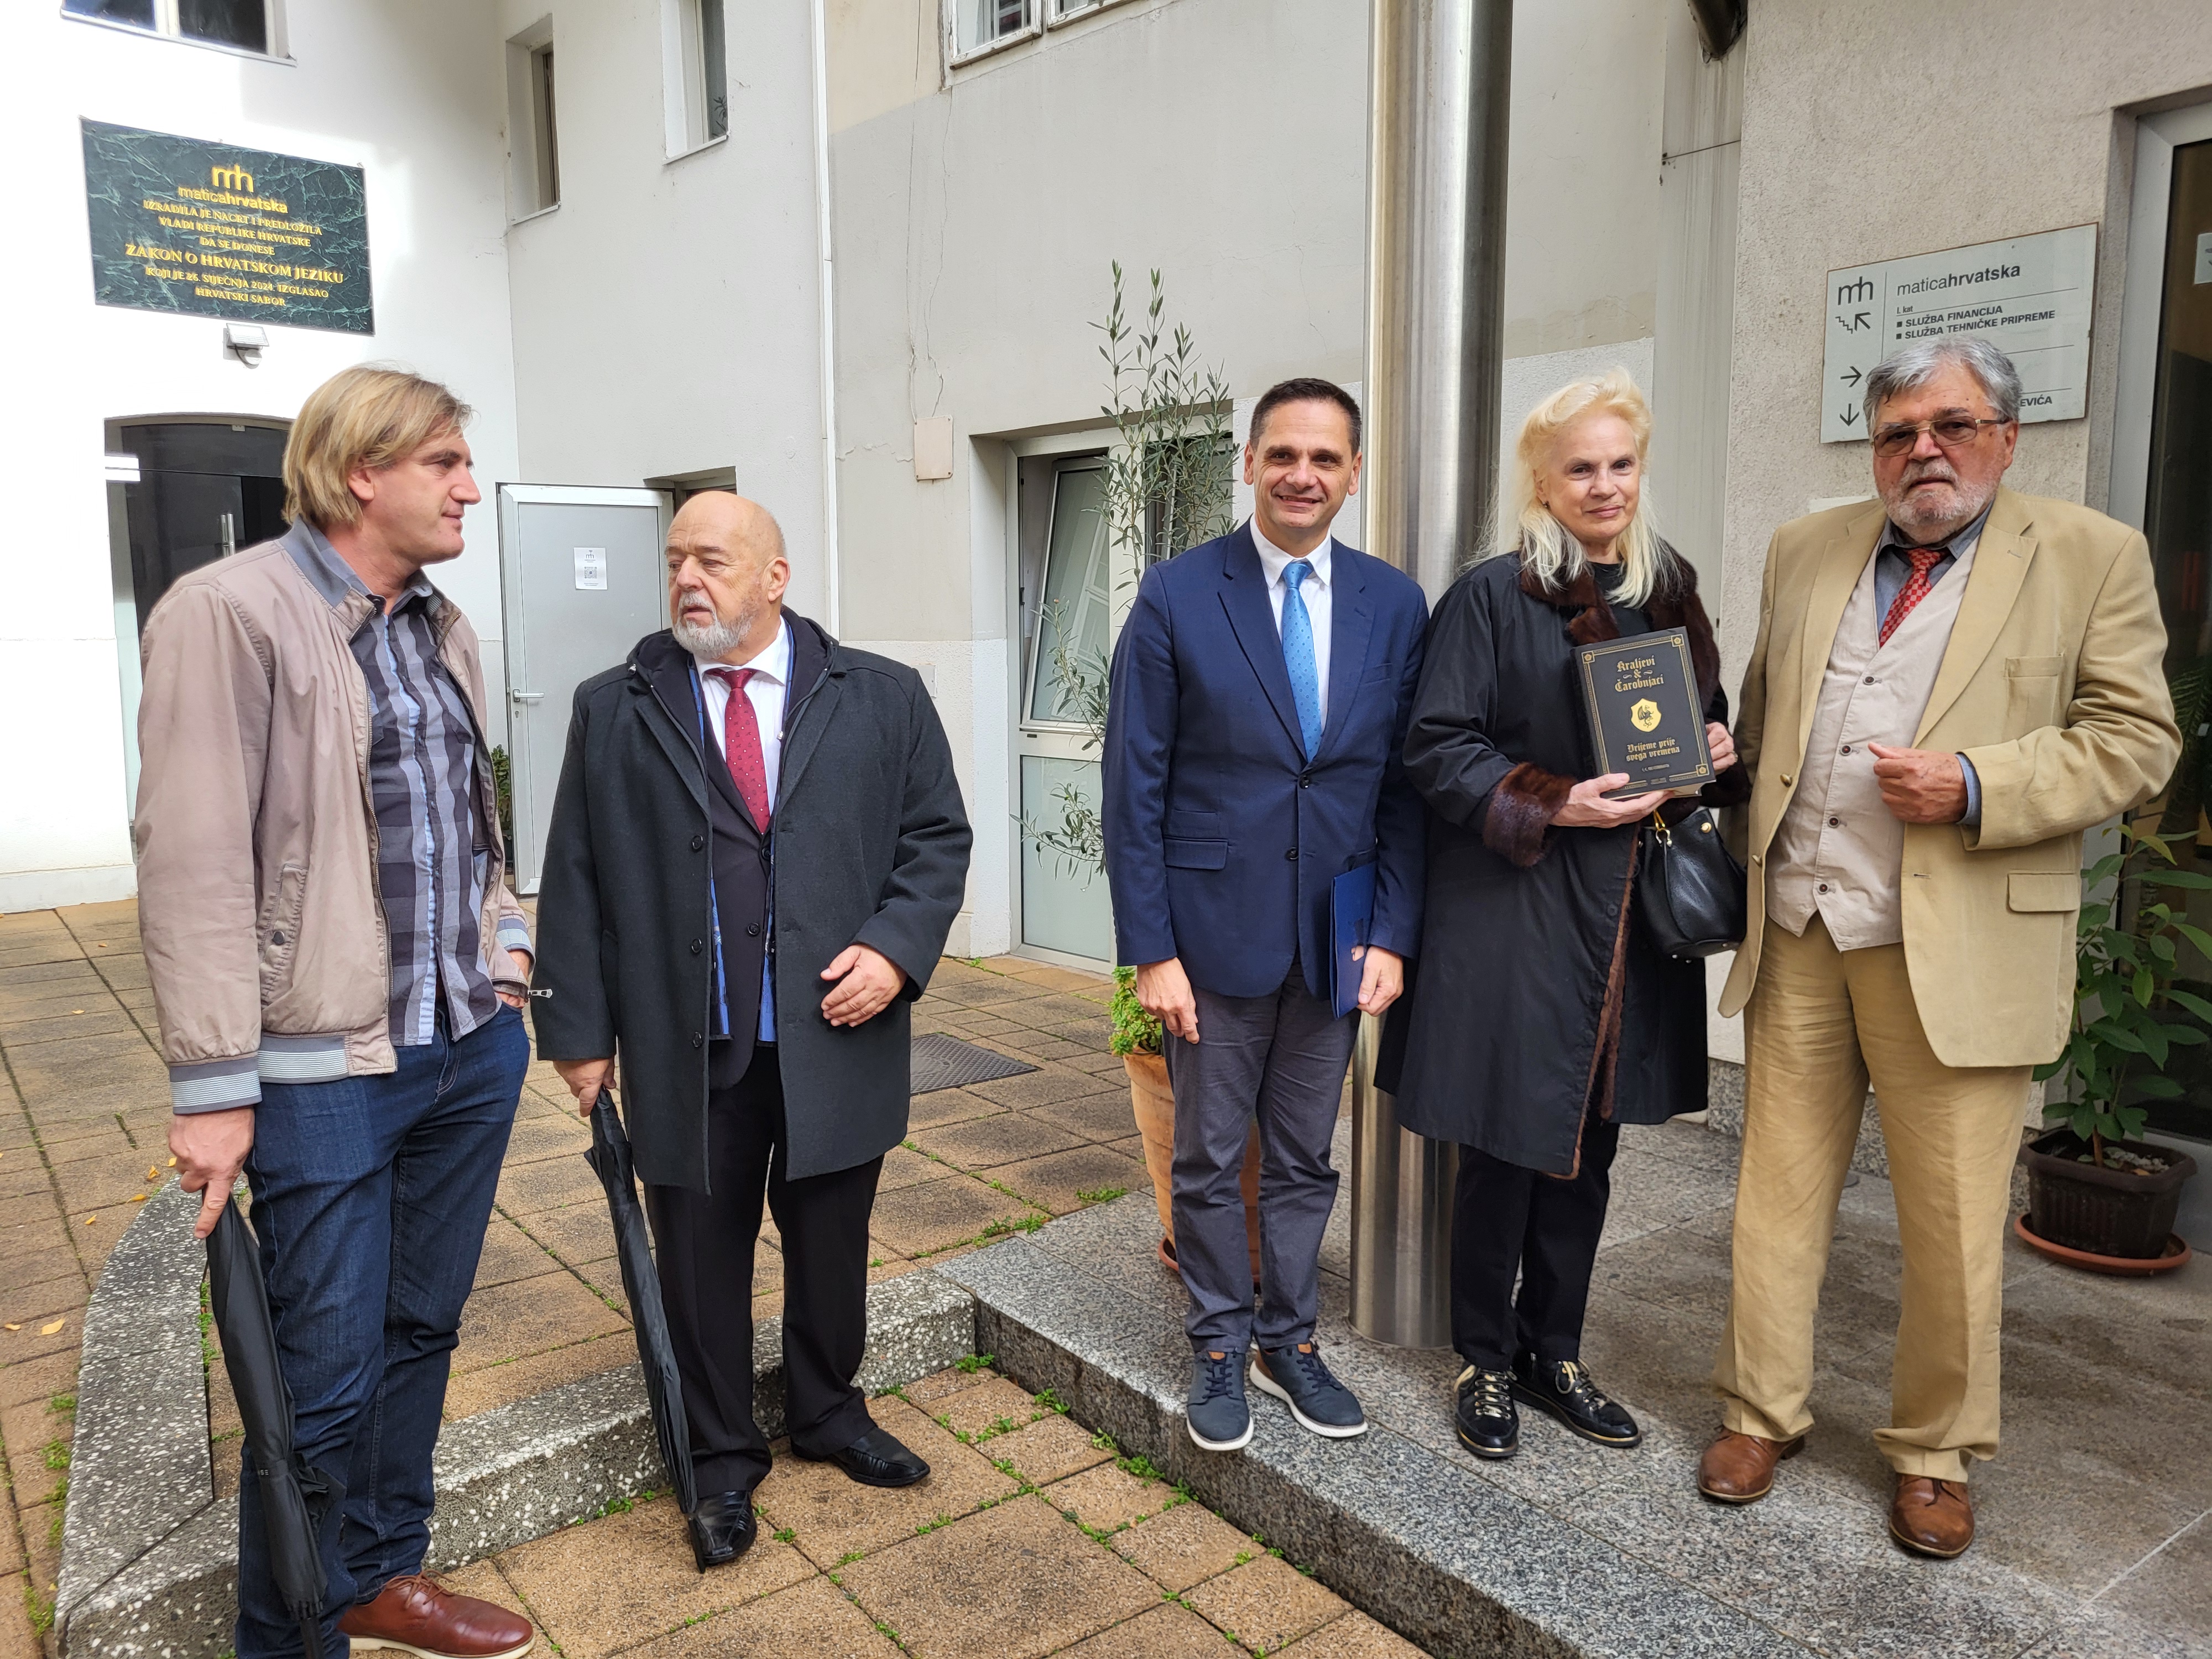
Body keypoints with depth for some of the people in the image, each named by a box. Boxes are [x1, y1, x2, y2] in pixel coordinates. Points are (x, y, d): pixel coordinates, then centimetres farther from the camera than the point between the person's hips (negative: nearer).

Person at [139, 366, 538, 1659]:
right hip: (330, 1068, -7)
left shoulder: (443, 627, 12)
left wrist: (506, 947, 11)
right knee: (327, 1383, 4)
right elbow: (194, 862, -15)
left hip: (475, 1046, 7)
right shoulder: (229, 612, -11)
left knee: (422, 1331, 19)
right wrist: (215, 1084, -16)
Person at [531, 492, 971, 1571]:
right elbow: (576, 881, 3)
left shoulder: (882, 699, 1)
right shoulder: (614, 711, 2)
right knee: (701, 1260, 13)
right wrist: (579, 1030, -1)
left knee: (830, 1244, 17)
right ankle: (723, 1459, 34)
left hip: (838, 1039, 1)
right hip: (687, 1054, 0)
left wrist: (896, 948, -12)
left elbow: (937, 836, 3)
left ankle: (828, 1413, 42)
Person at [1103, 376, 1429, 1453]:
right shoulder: (1177, 598, -7)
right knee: (1210, 1161, 11)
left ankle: (1291, 1341, 34)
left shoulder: (1394, 606, 2)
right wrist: (1151, 950, -11)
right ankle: (1220, 1348, 30)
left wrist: (1392, 935, -2)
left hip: (1336, 934, 3)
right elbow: (1134, 789, -7)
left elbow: (1404, 787, 5)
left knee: (1305, 1161, 16)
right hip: (1216, 929, -2)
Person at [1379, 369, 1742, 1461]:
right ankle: (1486, 1364, 22)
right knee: (1507, 1150, 3)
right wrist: (1553, 806, -20)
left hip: (1628, 918, 6)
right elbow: (1439, 748, -10)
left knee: (1588, 1150, 14)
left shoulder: (1668, 588, 12)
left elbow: (1705, 716, 23)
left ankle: (1555, 1355, 30)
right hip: (1514, 913, -6)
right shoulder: (1492, 595, -7)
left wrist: (1716, 752, 1)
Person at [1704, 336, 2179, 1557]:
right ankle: (1760, 1413, 26)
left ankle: (1936, 1455, 26)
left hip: (1957, 947, -3)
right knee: (1778, 1191, 10)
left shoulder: (2092, 560, 1)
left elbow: (2132, 740, -3)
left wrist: (1972, 787, -17)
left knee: (1954, 1225, 6)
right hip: (1795, 933, 3)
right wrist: (1743, 857, 7)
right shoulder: (1803, 552, 13)